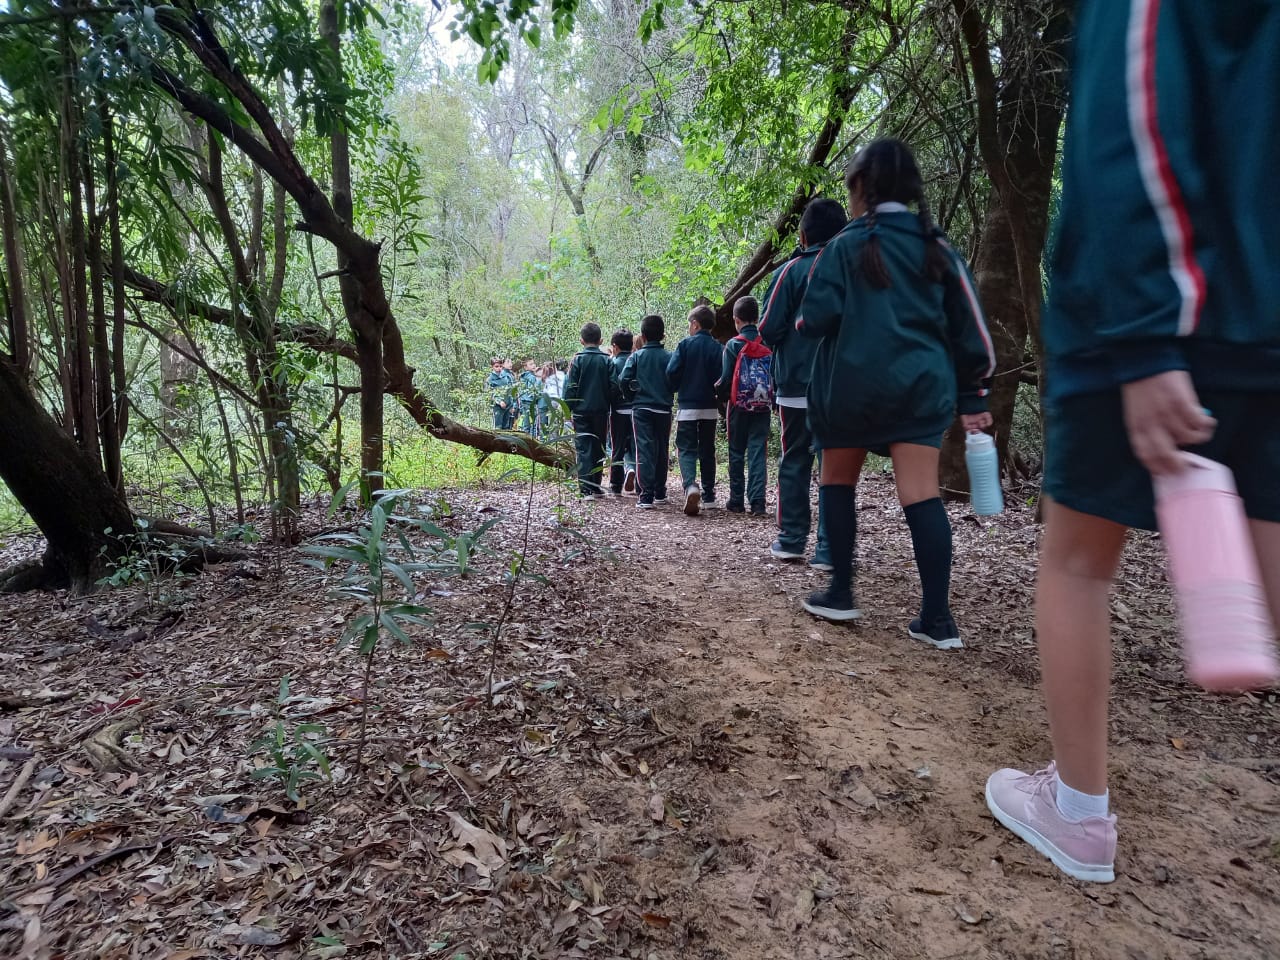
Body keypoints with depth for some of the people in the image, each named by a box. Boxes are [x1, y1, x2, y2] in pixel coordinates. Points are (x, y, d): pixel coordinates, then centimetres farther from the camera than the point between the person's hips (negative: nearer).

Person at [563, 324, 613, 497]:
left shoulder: (578, 360, -5)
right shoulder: (606, 360, 1)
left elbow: (571, 387, -5)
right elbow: (612, 387, 4)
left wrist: (567, 409, 2)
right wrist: (608, 407, 13)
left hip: (581, 411, -2)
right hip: (601, 411, 2)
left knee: (583, 449, -1)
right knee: (598, 448, 10)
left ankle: (586, 488, -7)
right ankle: (596, 487, 13)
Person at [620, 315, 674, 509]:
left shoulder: (636, 356, -2)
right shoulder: (669, 357, -1)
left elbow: (624, 380, -8)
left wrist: (632, 398, 8)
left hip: (641, 408, -1)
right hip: (663, 409, 1)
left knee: (644, 449, -3)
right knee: (662, 450, 13)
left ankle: (646, 496, -11)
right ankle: (660, 493, 22)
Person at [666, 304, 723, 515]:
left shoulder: (685, 344, -6)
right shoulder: (717, 347, -1)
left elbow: (672, 372, -10)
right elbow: (721, 377, -2)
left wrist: (679, 388, 10)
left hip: (688, 406, -3)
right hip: (710, 407, 3)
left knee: (686, 449, 0)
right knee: (707, 450, 13)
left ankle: (691, 486, -25)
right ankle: (708, 495, 18)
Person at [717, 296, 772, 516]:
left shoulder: (734, 345, -6)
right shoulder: (768, 344, 2)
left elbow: (726, 378, -8)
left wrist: (720, 396, 10)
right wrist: (773, 403, 13)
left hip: (739, 406, -2)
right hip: (763, 407, 2)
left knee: (737, 454, 9)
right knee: (758, 453, 3)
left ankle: (737, 501, 13)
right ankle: (757, 502, -3)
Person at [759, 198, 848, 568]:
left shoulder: (791, 271, -5)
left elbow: (768, 331, -7)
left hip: (798, 386, -2)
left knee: (794, 462, 10)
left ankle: (792, 540, 16)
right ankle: (829, 550, 3)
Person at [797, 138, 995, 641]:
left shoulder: (844, 246, -2)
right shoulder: (936, 246, 10)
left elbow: (816, 319, -11)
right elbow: (969, 326, 9)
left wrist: (801, 323, 13)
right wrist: (973, 397, 14)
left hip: (853, 385, -3)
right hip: (922, 384, 3)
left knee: (837, 482, 15)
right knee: (922, 495, 1)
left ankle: (841, 593, 18)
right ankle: (938, 619, 0)